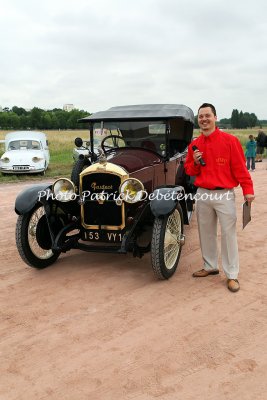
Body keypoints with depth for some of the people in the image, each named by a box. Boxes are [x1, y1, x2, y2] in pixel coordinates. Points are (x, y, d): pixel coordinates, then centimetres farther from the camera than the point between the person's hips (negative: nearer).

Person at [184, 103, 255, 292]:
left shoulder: (230, 140, -7)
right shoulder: (194, 145, 6)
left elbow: (240, 167, -8)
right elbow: (189, 171, 13)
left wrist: (248, 189, -13)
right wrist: (195, 162, -9)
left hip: (225, 194, -5)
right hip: (202, 194, 5)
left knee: (229, 234, -1)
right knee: (206, 233, 15)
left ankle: (232, 275, 9)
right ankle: (210, 266, 32)